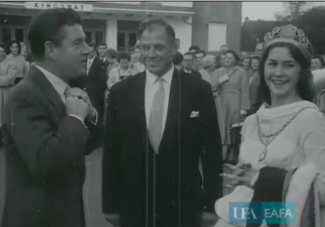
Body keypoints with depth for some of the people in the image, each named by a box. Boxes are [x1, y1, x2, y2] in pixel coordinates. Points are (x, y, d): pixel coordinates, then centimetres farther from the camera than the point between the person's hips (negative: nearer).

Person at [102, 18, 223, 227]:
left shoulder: (199, 90, -6)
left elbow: (212, 151, -2)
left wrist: (211, 204, -2)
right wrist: (110, 204, 3)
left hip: (183, 206, -1)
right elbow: (111, 151, 2)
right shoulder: (121, 92, -2)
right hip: (133, 206, 1)